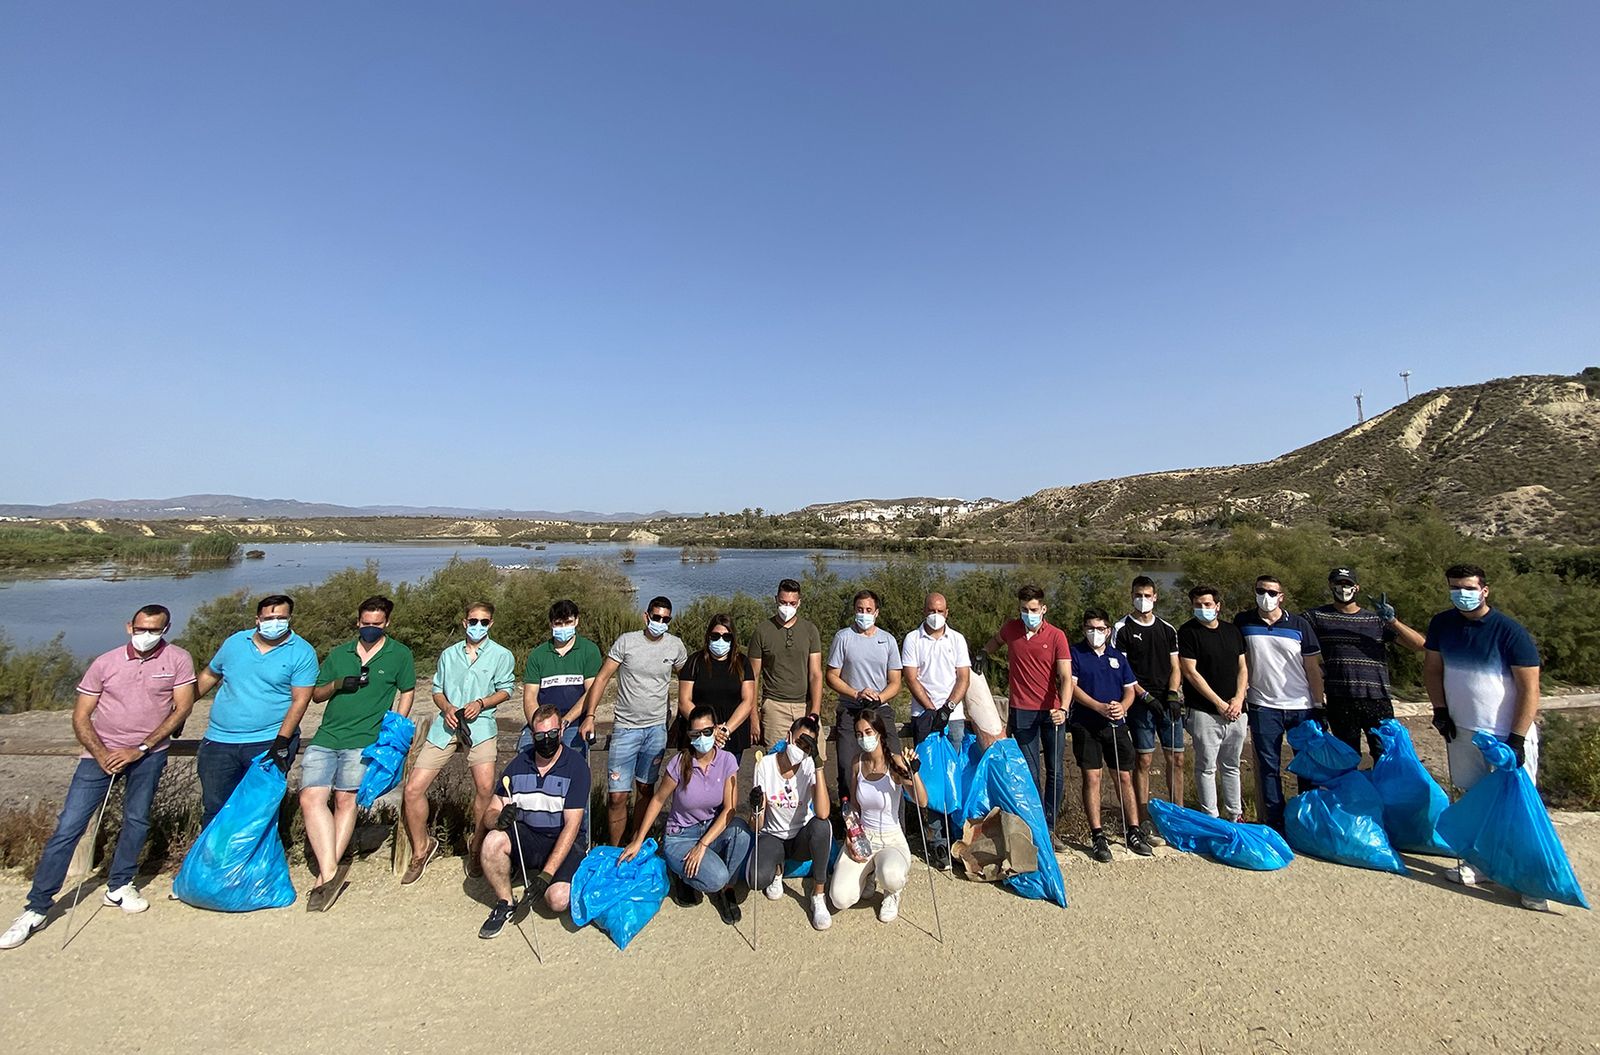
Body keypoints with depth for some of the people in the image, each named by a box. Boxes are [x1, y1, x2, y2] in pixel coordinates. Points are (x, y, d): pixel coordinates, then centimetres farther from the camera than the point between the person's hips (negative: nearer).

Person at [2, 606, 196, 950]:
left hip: (148, 753, 0)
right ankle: (37, 906, 10)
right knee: (68, 826, -1)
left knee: (137, 820, 4)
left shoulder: (178, 660, -8)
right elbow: (80, 717, -2)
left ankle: (118, 887, 23)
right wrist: (101, 754, -15)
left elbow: (183, 707, -9)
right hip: (100, 752, 0)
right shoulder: (105, 663, -6)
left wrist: (139, 749, -13)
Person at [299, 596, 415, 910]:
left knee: (345, 799, -10)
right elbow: (316, 695, 18)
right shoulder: (339, 654, 15)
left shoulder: (400, 654, 6)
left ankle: (326, 875, -2)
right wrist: (338, 684, -3)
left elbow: (407, 692, 10)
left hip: (364, 740, -3)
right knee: (310, 797, -12)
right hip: (325, 738, 3)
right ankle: (330, 874, -12)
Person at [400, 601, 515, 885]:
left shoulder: (501, 655, 8)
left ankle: (476, 846, 3)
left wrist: (481, 703, -11)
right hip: (446, 724, 4)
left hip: (480, 724, -4)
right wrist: (447, 707, -3)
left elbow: (505, 690, 5)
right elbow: (437, 689, 17)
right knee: (413, 789, -2)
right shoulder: (448, 654, 19)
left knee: (485, 787, -21)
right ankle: (421, 849, 21)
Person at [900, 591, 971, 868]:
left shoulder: (957, 639, 9)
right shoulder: (912, 640, 2)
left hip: (954, 716, 2)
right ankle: (936, 841, 3)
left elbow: (964, 678, 4)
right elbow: (911, 679, -3)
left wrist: (947, 707, -9)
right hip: (924, 717, -2)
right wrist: (933, 710, -9)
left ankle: (955, 835, 13)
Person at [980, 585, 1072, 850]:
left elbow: (1066, 677, -13)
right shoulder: (1011, 629, 2)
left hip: (1052, 712, -1)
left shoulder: (1056, 636, -6)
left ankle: (1050, 826, 20)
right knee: (1031, 774, 4)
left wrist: (1063, 709, -26)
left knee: (1055, 773, 7)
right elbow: (996, 640, 28)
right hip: (1022, 711, 1)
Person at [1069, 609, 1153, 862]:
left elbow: (1129, 689, 11)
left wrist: (1122, 706, -10)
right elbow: (1072, 686, -9)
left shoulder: (1118, 657, 13)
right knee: (1091, 778, -3)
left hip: (1116, 726, 4)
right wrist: (1100, 707, -20)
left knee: (1125, 777, 7)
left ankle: (1133, 832, 20)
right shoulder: (1075, 653, 0)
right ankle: (1097, 836, 4)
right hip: (1085, 725, -4)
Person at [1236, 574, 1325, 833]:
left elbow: (1313, 667, 3)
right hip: (1264, 707, 0)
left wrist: (1319, 705, 0)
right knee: (1268, 767, 3)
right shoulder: (1243, 622, 1)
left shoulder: (1299, 624, 1)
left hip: (1302, 706, 1)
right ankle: (1276, 823, 12)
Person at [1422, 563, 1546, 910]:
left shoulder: (1510, 631, -14)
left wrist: (1516, 739, -16)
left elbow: (1529, 688, -13)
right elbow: (1432, 668, 11)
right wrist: (1439, 710, 1)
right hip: (1463, 731, 4)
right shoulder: (1442, 624, 0)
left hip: (1508, 734, -4)